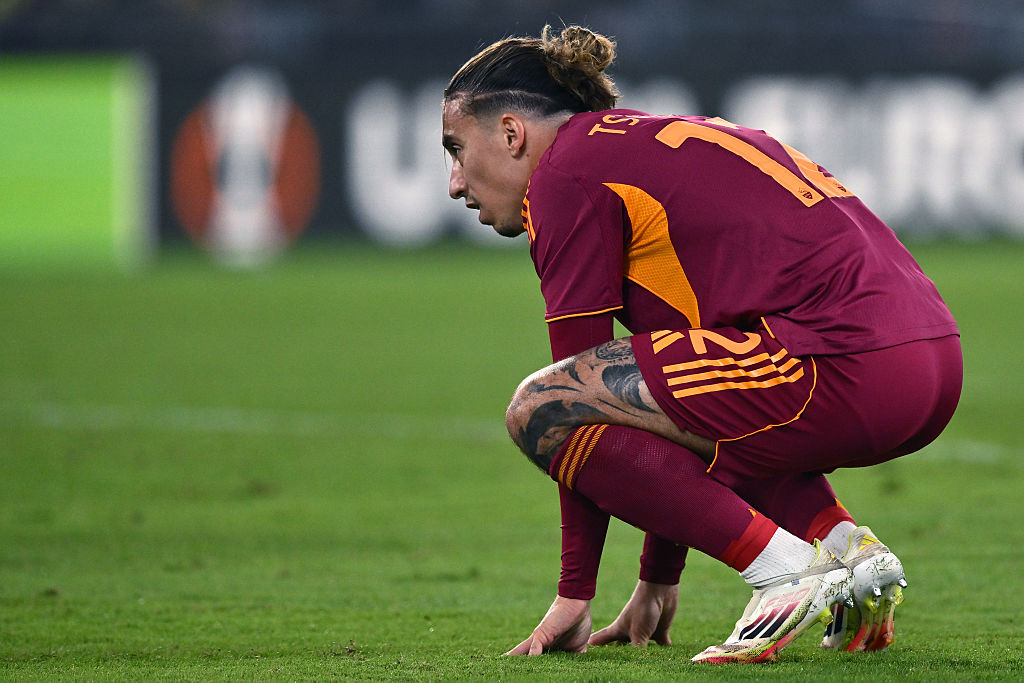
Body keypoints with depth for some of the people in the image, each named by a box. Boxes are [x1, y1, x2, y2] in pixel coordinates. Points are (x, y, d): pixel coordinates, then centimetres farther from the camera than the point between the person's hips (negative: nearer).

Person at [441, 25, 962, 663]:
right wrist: (658, 581, 35)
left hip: (843, 365, -10)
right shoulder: (648, 142, 30)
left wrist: (576, 593, 6)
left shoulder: (566, 174, 1)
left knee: (540, 408, -6)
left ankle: (786, 571, -9)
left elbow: (580, 371, 1)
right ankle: (849, 547, 12)